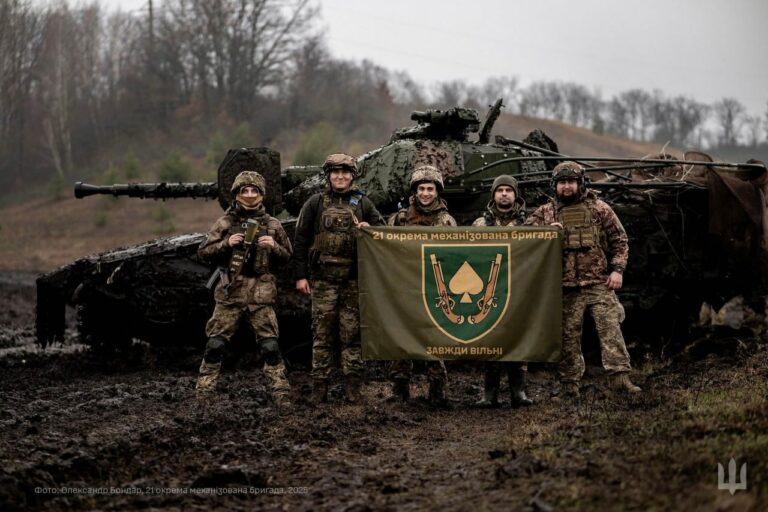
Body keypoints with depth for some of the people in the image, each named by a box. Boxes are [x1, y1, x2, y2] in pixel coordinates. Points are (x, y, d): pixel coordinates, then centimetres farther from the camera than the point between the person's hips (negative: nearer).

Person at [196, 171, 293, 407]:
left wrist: (274, 246, -7)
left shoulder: (272, 225, 8)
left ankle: (282, 393, 3)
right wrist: (226, 243, -13)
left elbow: (286, 257, 14)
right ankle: (203, 392, 10)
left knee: (270, 346, -2)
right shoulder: (225, 223, 4)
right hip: (230, 292, 0)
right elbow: (204, 252, 3)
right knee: (215, 345, 1)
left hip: (261, 295, 0)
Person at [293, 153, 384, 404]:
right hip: (323, 279, -1)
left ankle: (353, 388, 7)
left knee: (353, 334, 2)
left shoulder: (362, 204, 11)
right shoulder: (315, 203, 6)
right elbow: (301, 240, 5)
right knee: (322, 334, 0)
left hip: (354, 280, 1)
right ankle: (319, 388, 4)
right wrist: (300, 275, -1)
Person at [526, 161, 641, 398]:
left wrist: (618, 269, -1)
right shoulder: (545, 213, 10)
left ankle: (620, 376, -11)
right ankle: (570, 383, 11)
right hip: (566, 287, 1)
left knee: (610, 327, -10)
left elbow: (619, 240, 9)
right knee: (568, 334, 4)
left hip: (599, 283, -1)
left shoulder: (598, 208, 7)